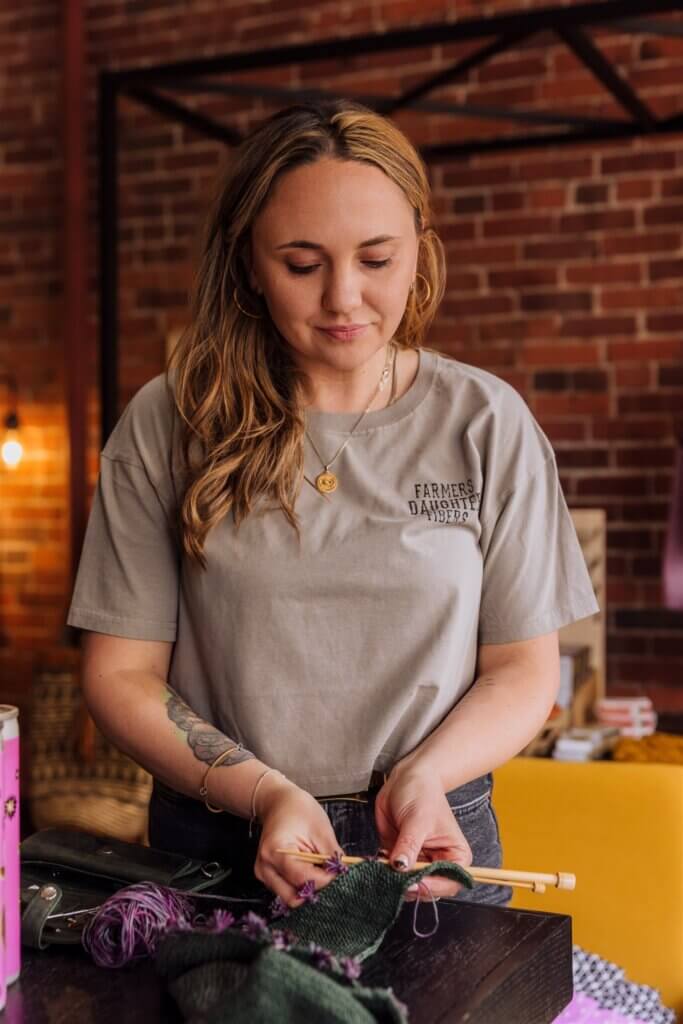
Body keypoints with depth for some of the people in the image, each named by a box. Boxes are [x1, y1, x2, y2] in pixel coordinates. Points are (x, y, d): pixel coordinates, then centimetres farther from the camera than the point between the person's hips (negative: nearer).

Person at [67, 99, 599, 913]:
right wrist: (263, 793, -18)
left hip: (430, 846, 1)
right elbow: (120, 672, -4)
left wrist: (426, 774, -17)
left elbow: (523, 669, 1)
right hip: (213, 846, 0)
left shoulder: (486, 423, -3)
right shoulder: (168, 425, -5)